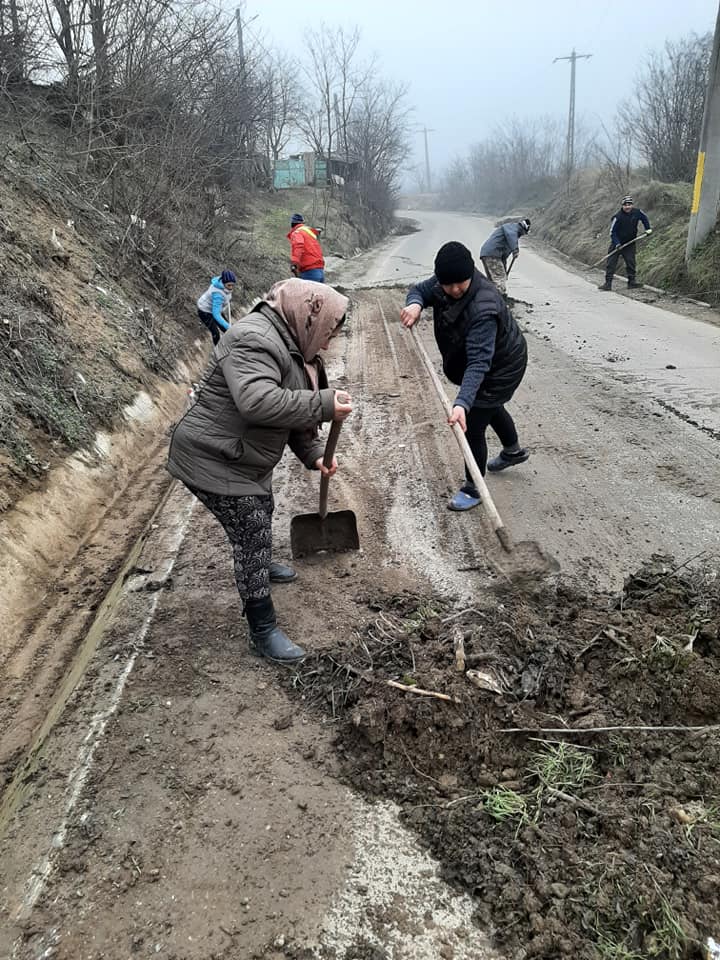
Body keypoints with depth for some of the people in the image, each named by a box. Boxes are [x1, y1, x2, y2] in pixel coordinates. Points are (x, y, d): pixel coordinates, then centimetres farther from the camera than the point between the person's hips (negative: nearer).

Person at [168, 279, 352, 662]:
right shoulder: (253, 340, -26)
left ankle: (259, 567, 58)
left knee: (261, 517, 28)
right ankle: (263, 631, 8)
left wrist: (314, 453, 3)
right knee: (251, 534, -5)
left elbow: (292, 410, 14)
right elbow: (258, 401, -42)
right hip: (214, 462, -10)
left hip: (246, 460, 10)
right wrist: (323, 404, -38)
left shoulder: (291, 345, 8)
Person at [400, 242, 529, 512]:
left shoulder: (483, 309, -43)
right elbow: (420, 290, -5)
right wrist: (415, 303, -31)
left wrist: (462, 403, -60)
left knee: (472, 426, -5)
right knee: (490, 406, 32)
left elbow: (479, 363, -49)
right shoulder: (445, 282, -20)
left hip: (502, 367, -9)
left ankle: (473, 488, 17)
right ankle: (513, 451, 60)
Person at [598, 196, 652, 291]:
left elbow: (644, 218, 16)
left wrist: (648, 229, 10)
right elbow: (612, 231, -15)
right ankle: (608, 283, -6)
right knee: (611, 262, -8)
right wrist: (617, 243, -24)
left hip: (630, 243, 3)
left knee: (631, 262, 1)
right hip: (617, 242, -3)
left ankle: (632, 281, 11)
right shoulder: (618, 217, -20)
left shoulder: (637, 212, -6)